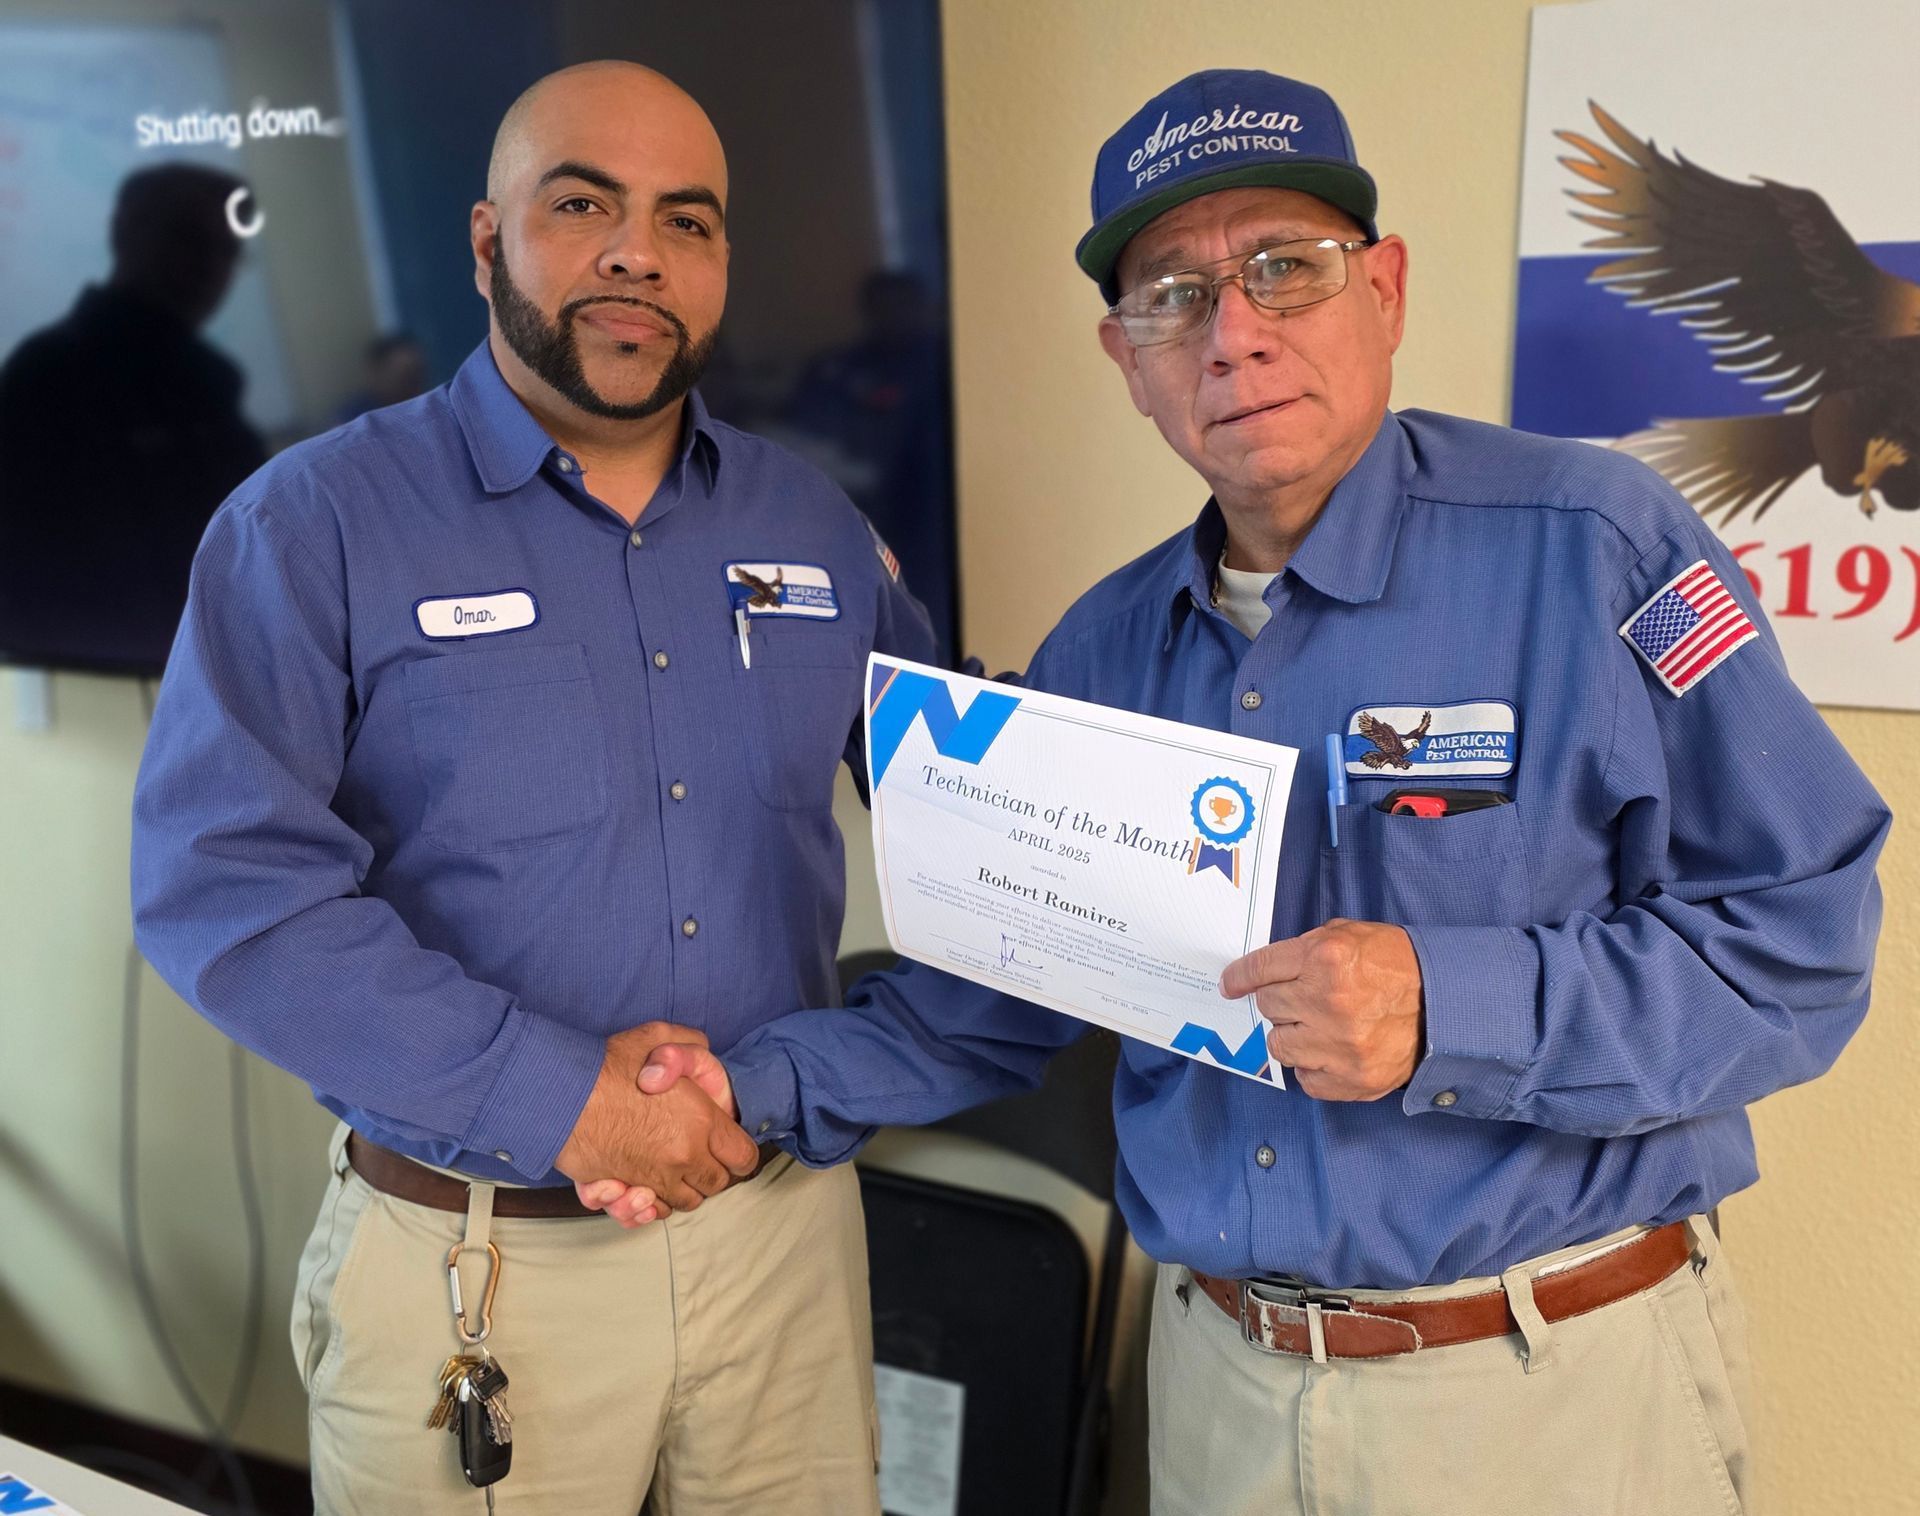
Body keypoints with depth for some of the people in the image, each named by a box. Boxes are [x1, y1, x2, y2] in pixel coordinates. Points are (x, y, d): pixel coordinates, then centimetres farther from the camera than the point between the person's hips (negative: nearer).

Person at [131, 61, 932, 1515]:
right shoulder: (314, 521, -7)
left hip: (787, 1216, 4)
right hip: (468, 1265, -3)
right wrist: (553, 1096, -21)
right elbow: (223, 878, -16)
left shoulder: (813, 522, 6)